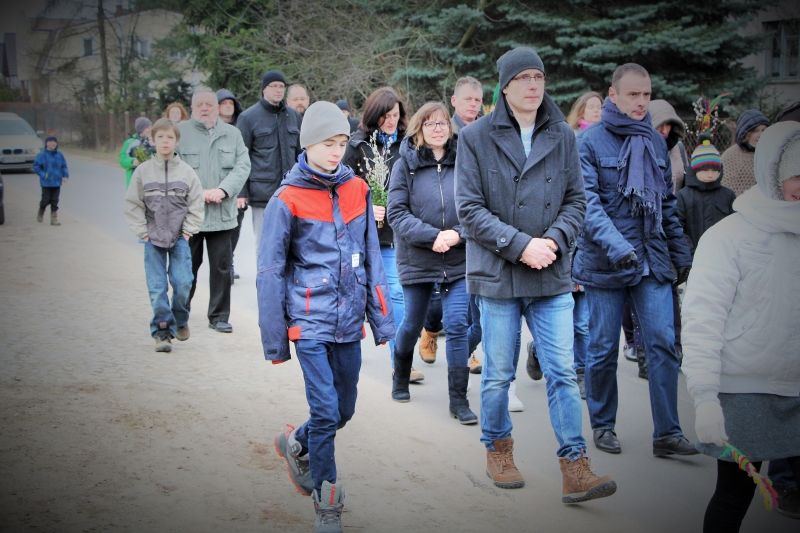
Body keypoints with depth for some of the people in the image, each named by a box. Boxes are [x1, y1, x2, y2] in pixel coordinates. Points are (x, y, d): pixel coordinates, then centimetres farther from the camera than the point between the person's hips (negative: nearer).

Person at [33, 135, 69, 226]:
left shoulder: (59, 155, 4)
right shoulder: (42, 155, -6)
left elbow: (64, 167, 11)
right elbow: (36, 167, -3)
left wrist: (65, 175, -4)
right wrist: (43, 175, -14)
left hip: (57, 182, 3)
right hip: (46, 183, -3)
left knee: (54, 201, 3)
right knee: (46, 200, 1)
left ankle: (54, 219, 8)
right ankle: (40, 213, 31)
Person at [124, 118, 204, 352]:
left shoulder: (186, 171, 1)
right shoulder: (143, 171, 1)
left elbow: (196, 204, 5)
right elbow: (133, 204, 4)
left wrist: (188, 230, -2)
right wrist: (143, 232, -2)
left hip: (180, 237, 0)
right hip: (153, 238, 0)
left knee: (183, 283, -6)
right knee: (157, 287, -1)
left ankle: (180, 321, 20)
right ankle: (162, 331, 7)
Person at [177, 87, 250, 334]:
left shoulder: (232, 133, 9)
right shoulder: (180, 133, 0)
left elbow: (243, 166, 2)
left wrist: (222, 190, -12)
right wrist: (198, 193, -14)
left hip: (222, 213, 2)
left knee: (222, 267, 4)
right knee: (188, 267, 8)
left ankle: (219, 316, 16)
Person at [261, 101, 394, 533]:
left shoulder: (357, 190, 4)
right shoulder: (287, 200, -8)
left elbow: (372, 258, 8)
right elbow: (271, 273, -5)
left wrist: (381, 318, 6)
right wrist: (275, 340, -4)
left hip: (349, 322, 5)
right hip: (311, 322, -5)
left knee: (344, 411, 14)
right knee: (325, 412, -7)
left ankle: (297, 444, 44)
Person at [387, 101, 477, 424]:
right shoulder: (405, 165, -3)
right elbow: (397, 213, -9)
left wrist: (458, 234, -18)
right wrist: (433, 236, -19)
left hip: (458, 261, 0)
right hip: (417, 261, 0)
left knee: (457, 325, -5)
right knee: (412, 324, 15)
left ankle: (459, 399, 5)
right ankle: (400, 379, 41)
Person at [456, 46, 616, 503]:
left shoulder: (563, 136, 7)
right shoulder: (476, 137, -3)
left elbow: (576, 200, 9)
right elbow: (470, 208, -7)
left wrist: (554, 240, -10)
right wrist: (521, 244, -16)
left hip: (553, 277, 2)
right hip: (498, 275, -2)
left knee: (563, 373, -1)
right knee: (498, 375, 9)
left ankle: (575, 469, 4)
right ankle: (498, 449, 31)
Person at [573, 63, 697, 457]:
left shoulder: (655, 142, 11)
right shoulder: (589, 142, -6)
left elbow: (667, 203, 17)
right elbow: (587, 203, -16)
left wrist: (681, 254, 15)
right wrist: (615, 245, -29)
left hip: (653, 261, 4)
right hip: (604, 262, -4)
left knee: (663, 343, -3)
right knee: (603, 348, 6)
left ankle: (667, 432, 2)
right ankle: (603, 425, 22)